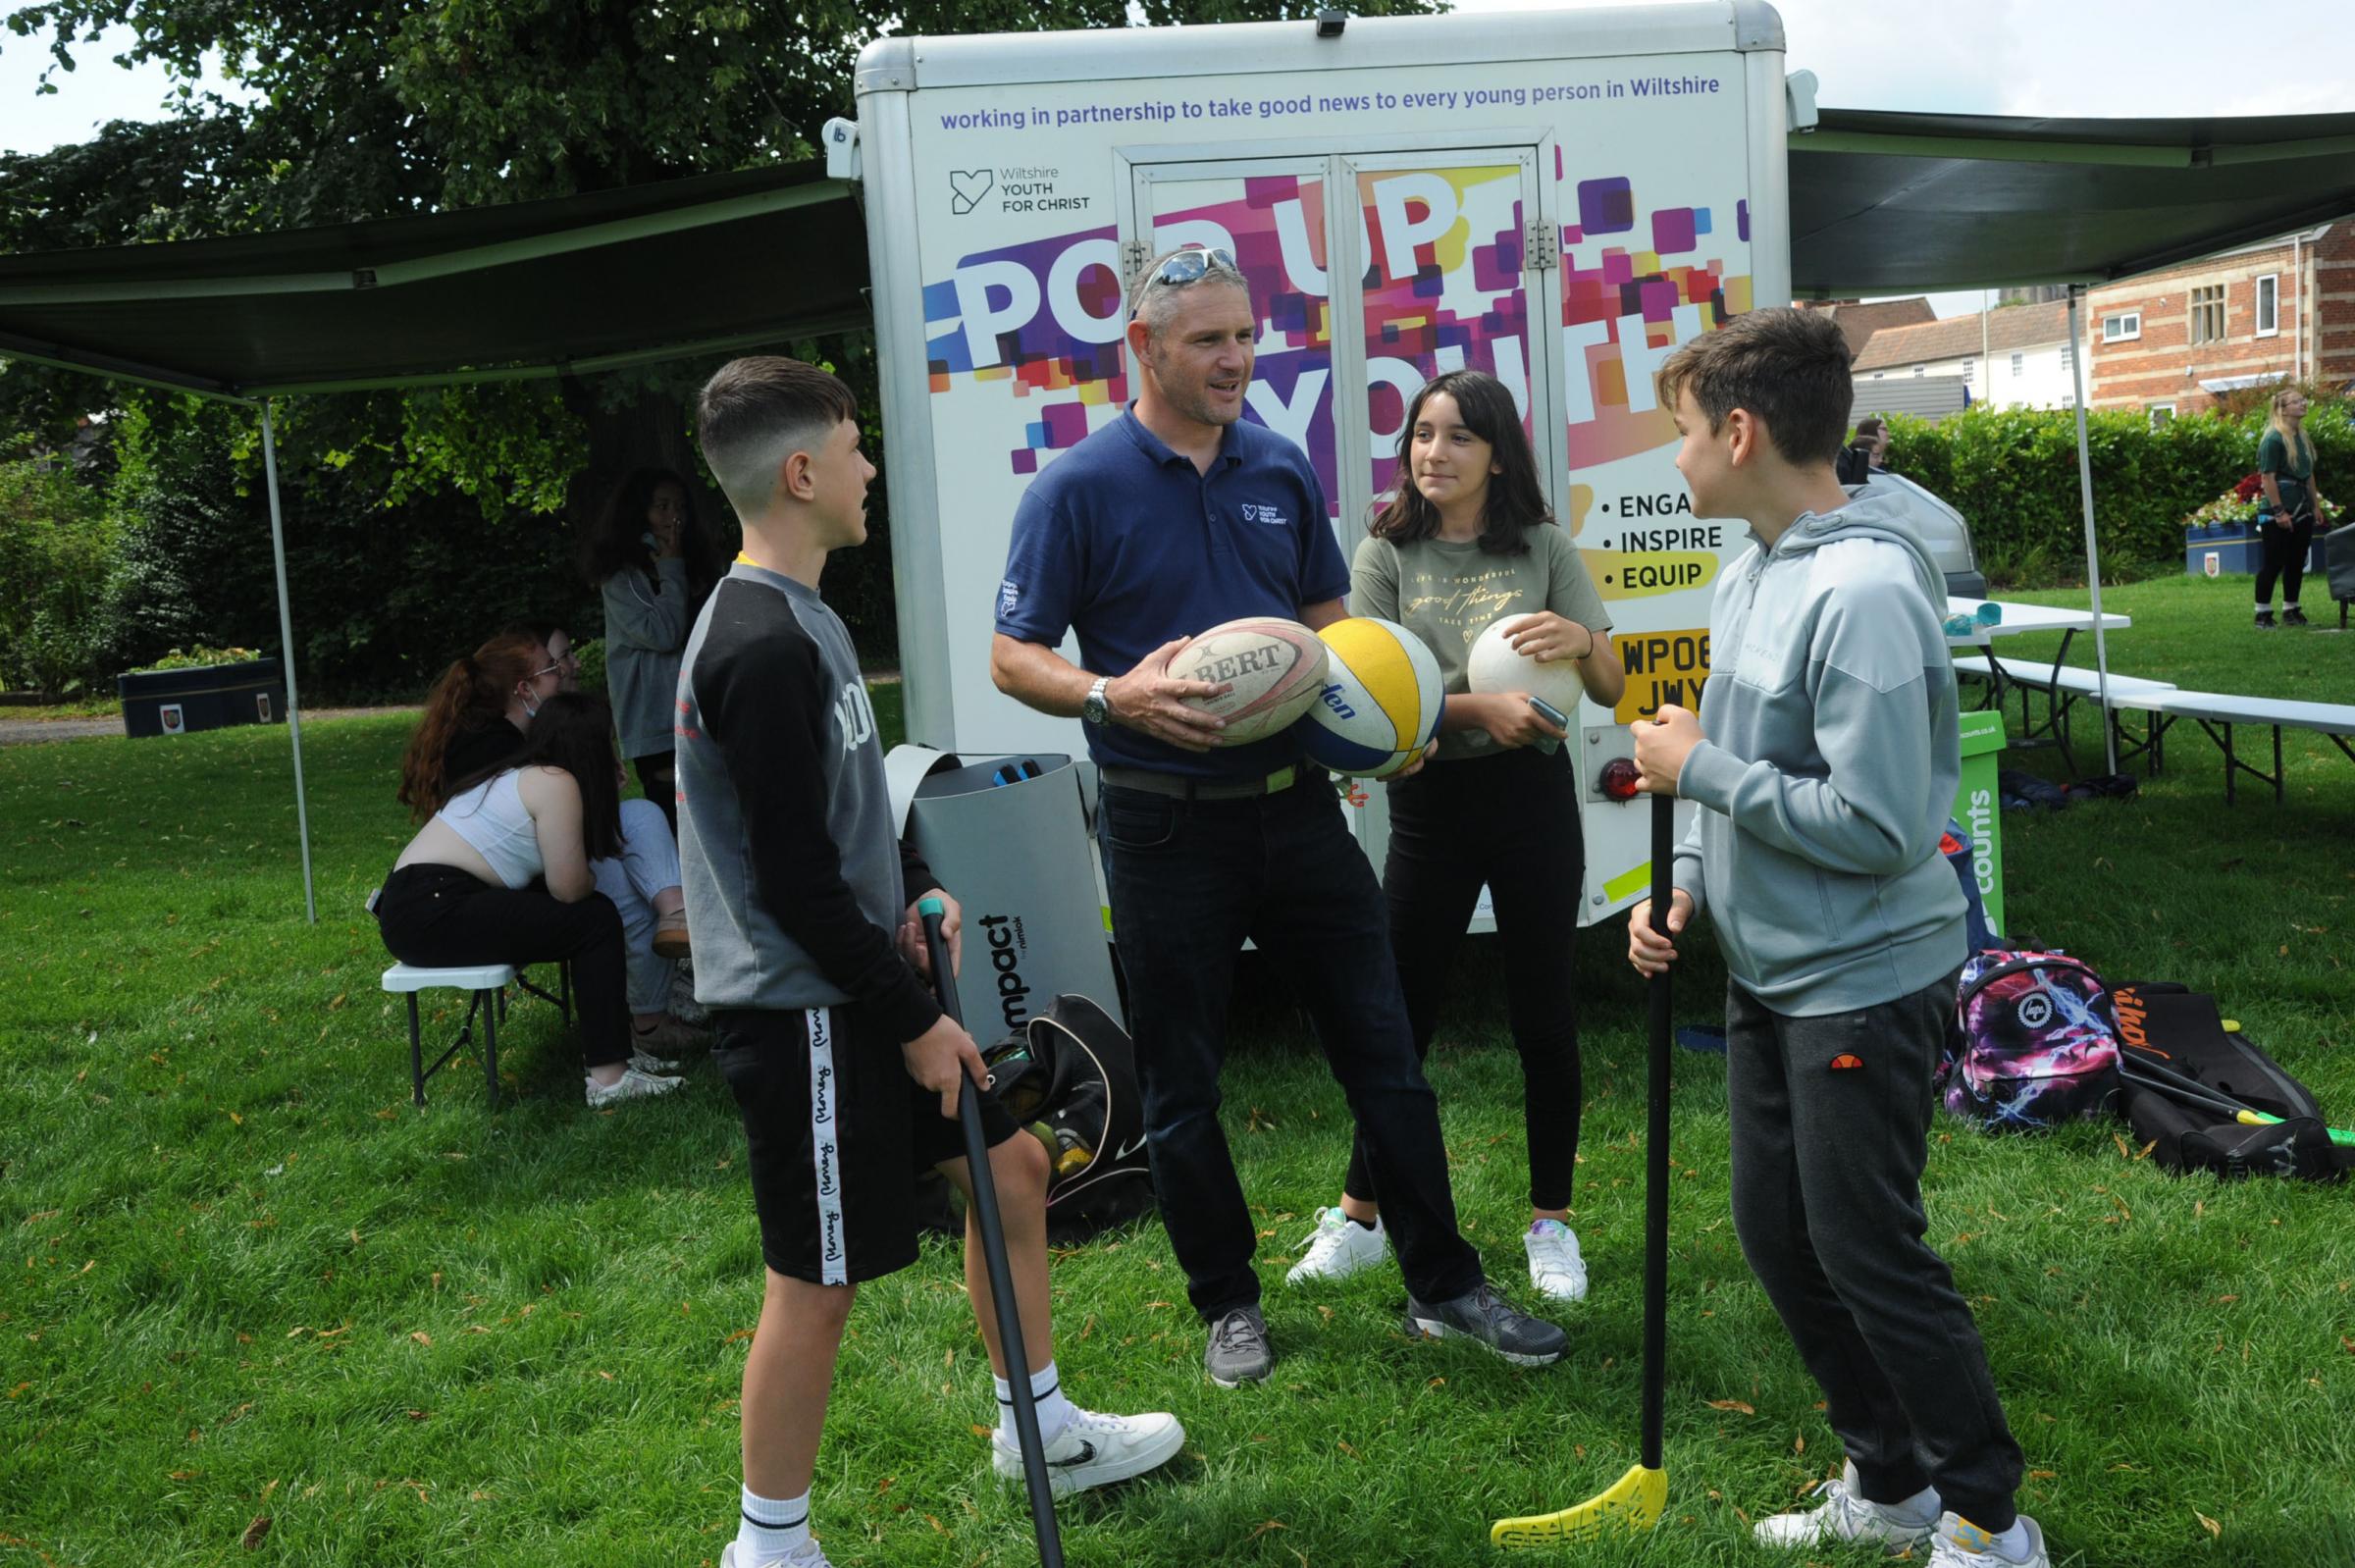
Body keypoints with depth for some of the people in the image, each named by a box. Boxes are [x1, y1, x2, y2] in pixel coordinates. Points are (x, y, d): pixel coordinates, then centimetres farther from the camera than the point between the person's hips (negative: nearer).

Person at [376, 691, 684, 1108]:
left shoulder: (521, 776, 18)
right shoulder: (556, 782, -11)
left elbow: (558, 876, 15)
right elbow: (568, 888, -13)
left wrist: (605, 793, 17)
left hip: (416, 908, 10)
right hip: (431, 912, -10)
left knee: (588, 910, 13)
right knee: (596, 920, -8)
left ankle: (611, 1045, 15)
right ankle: (608, 1078, -10)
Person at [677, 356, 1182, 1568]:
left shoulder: (795, 618, 10)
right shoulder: (764, 647, -23)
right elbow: (796, 876, -23)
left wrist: (914, 894, 7)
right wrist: (912, 1017, -16)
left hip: (858, 987, 10)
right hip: (800, 1011, -10)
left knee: (1012, 1164, 19)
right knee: (820, 1279, 1)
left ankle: (1037, 1423, 37)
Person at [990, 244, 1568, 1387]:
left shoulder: (1283, 472, 7)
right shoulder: (1078, 490, -7)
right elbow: (1013, 657, -6)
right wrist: (1113, 697, -24)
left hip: (1296, 806, 4)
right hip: (1166, 825, -4)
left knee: (1382, 1051, 8)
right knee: (1182, 1086, 9)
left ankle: (1443, 1285, 23)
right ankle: (1227, 1303, 28)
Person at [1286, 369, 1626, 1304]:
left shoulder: (1544, 549, 2)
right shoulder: (1387, 554, 0)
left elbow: (1613, 689, 2)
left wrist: (1580, 640, -20)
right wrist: (1478, 708, -23)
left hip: (1532, 796, 1)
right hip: (1430, 804, 0)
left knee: (1544, 1014, 7)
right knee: (1399, 1014, 6)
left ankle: (1551, 1225, 24)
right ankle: (1360, 1219, 22)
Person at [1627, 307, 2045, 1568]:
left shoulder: (1864, 592, -23)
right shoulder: (1750, 574, 6)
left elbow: (1876, 825, -26)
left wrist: (1699, 767, -19)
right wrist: (1686, 887, 3)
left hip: (1864, 985, -9)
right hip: (1767, 976, 9)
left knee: (1867, 1253, 1)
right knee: (1778, 1235, 15)